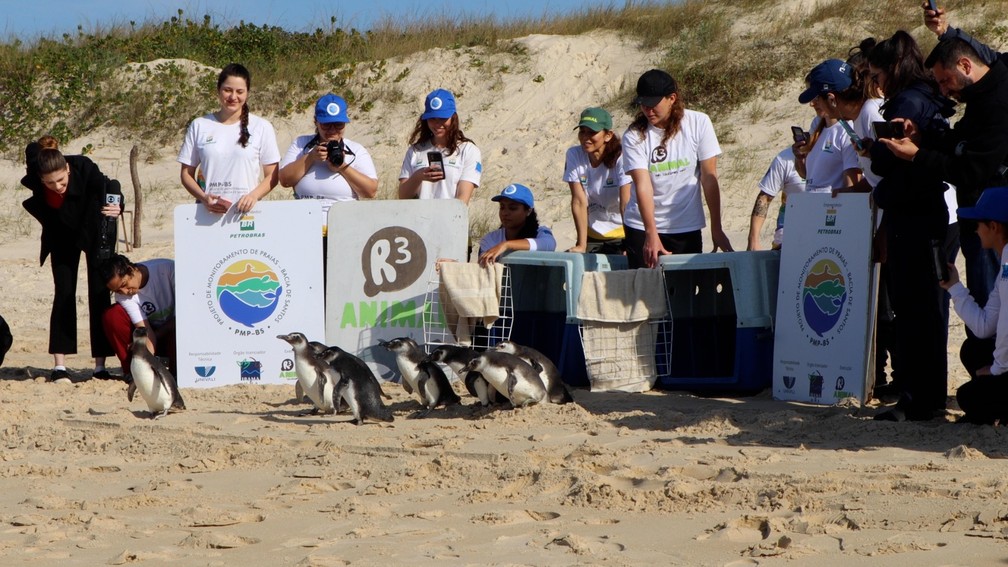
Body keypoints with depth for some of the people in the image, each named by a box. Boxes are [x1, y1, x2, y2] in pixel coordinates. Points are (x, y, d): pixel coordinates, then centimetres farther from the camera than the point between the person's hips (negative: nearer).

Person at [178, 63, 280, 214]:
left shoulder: (261, 127, 7)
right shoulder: (199, 126, 10)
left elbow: (272, 176, 8)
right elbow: (186, 174, 12)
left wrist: (253, 196, -11)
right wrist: (204, 198, -7)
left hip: (246, 211, -1)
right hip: (208, 212, 1)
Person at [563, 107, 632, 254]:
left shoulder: (620, 158, -15)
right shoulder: (574, 155, -7)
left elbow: (626, 204, -22)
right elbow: (579, 202, -10)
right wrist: (581, 245, -13)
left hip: (620, 235, -3)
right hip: (593, 235, 3)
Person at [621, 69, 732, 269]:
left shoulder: (698, 123, -6)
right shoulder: (634, 136, -8)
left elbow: (709, 178, -4)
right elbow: (643, 185, -17)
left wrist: (716, 229, -6)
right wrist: (651, 234, -28)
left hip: (687, 228, 0)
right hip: (642, 228, 0)